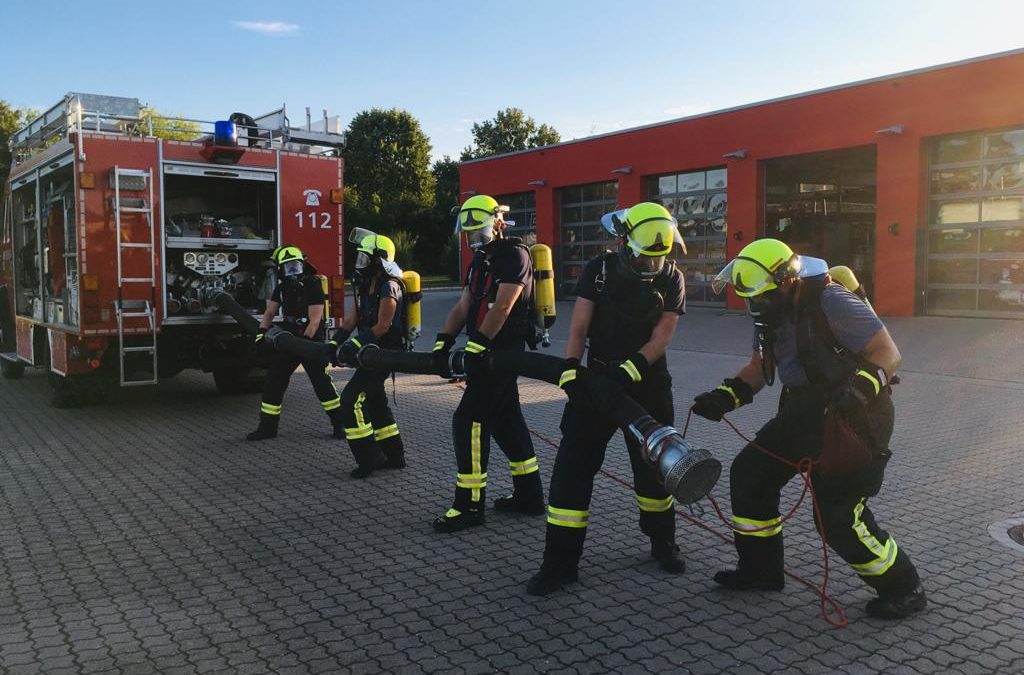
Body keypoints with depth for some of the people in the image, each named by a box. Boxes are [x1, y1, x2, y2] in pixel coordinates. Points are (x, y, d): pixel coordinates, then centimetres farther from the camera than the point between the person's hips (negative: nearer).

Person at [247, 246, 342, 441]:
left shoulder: (313, 286, -14)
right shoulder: (282, 287, 6)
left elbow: (314, 321, -19)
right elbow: (269, 314, 9)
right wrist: (261, 333, -6)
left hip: (311, 340, -6)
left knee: (322, 383, -5)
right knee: (273, 382, 4)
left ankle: (340, 423, 6)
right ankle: (267, 427, 13)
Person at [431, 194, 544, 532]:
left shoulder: (514, 255, -12)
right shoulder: (480, 261, 17)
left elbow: (501, 308, -20)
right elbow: (463, 306, 9)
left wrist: (476, 347, -22)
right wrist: (443, 341, -4)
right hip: (486, 352, 10)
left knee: (470, 421, -9)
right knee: (507, 420, 14)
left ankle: (469, 505, -1)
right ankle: (528, 495, 24)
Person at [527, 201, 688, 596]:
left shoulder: (671, 279, -2)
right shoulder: (599, 271, -5)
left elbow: (661, 337, -10)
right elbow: (579, 327, -8)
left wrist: (627, 371, -24)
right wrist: (570, 370, -23)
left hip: (647, 383, 1)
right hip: (597, 381, -1)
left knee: (653, 466, 12)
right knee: (572, 468, -5)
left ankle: (662, 542, 36)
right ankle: (559, 563, 3)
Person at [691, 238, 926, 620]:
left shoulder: (829, 302, -23)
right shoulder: (771, 312, 1)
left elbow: (888, 353, -20)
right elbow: (760, 367, 10)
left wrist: (861, 387, -38)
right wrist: (725, 396, -6)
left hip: (852, 417, -9)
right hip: (804, 412, 9)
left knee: (838, 514, -10)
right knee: (750, 472, 9)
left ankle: (903, 589, 14)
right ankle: (760, 570, 24)